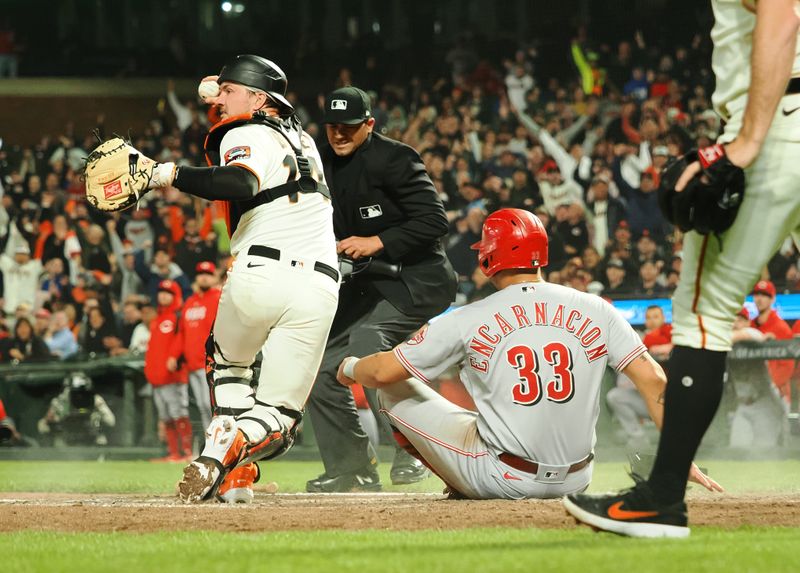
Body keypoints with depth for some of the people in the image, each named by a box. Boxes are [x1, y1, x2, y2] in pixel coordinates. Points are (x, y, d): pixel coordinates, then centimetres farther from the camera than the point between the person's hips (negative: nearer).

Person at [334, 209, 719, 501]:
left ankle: (466, 484, 8)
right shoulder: (594, 311, -3)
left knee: (395, 388, 9)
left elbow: (382, 372, -2)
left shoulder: (467, 321, -8)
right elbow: (653, 379, -6)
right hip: (573, 481, 4)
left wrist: (349, 367, 20)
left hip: (498, 480, -4)